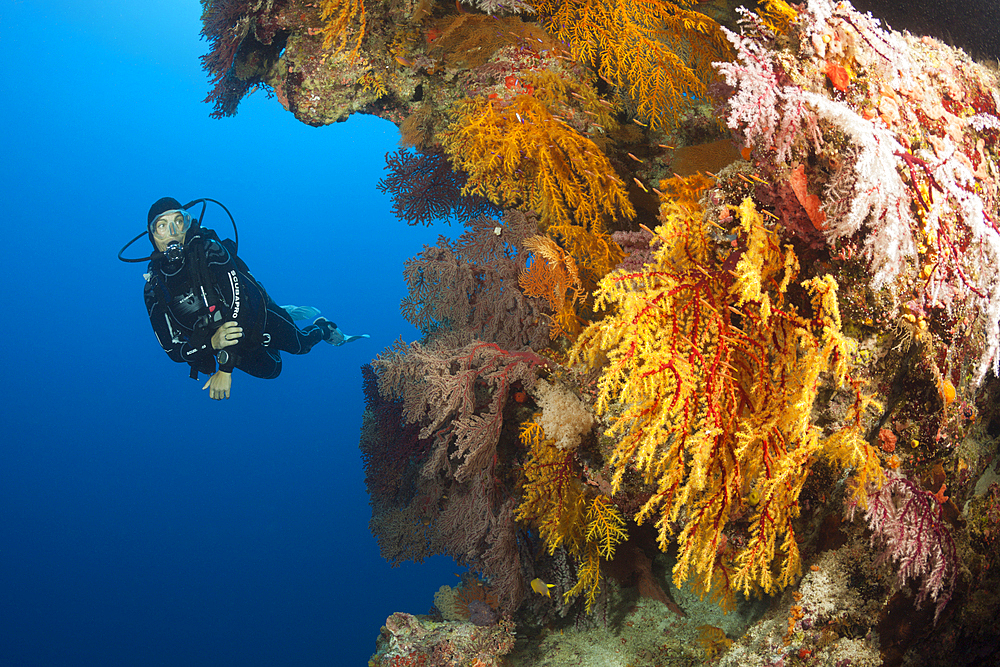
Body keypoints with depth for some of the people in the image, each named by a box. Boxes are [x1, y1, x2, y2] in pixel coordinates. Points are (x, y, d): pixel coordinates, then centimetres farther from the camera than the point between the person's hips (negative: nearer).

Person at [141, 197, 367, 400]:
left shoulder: (208, 250, -31)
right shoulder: (153, 289, -22)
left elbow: (238, 302, -36)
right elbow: (174, 350, -19)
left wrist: (226, 368, -41)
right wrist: (212, 342, -41)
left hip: (254, 314, -3)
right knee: (270, 370, 25)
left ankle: (323, 328, 48)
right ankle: (291, 314, 51)